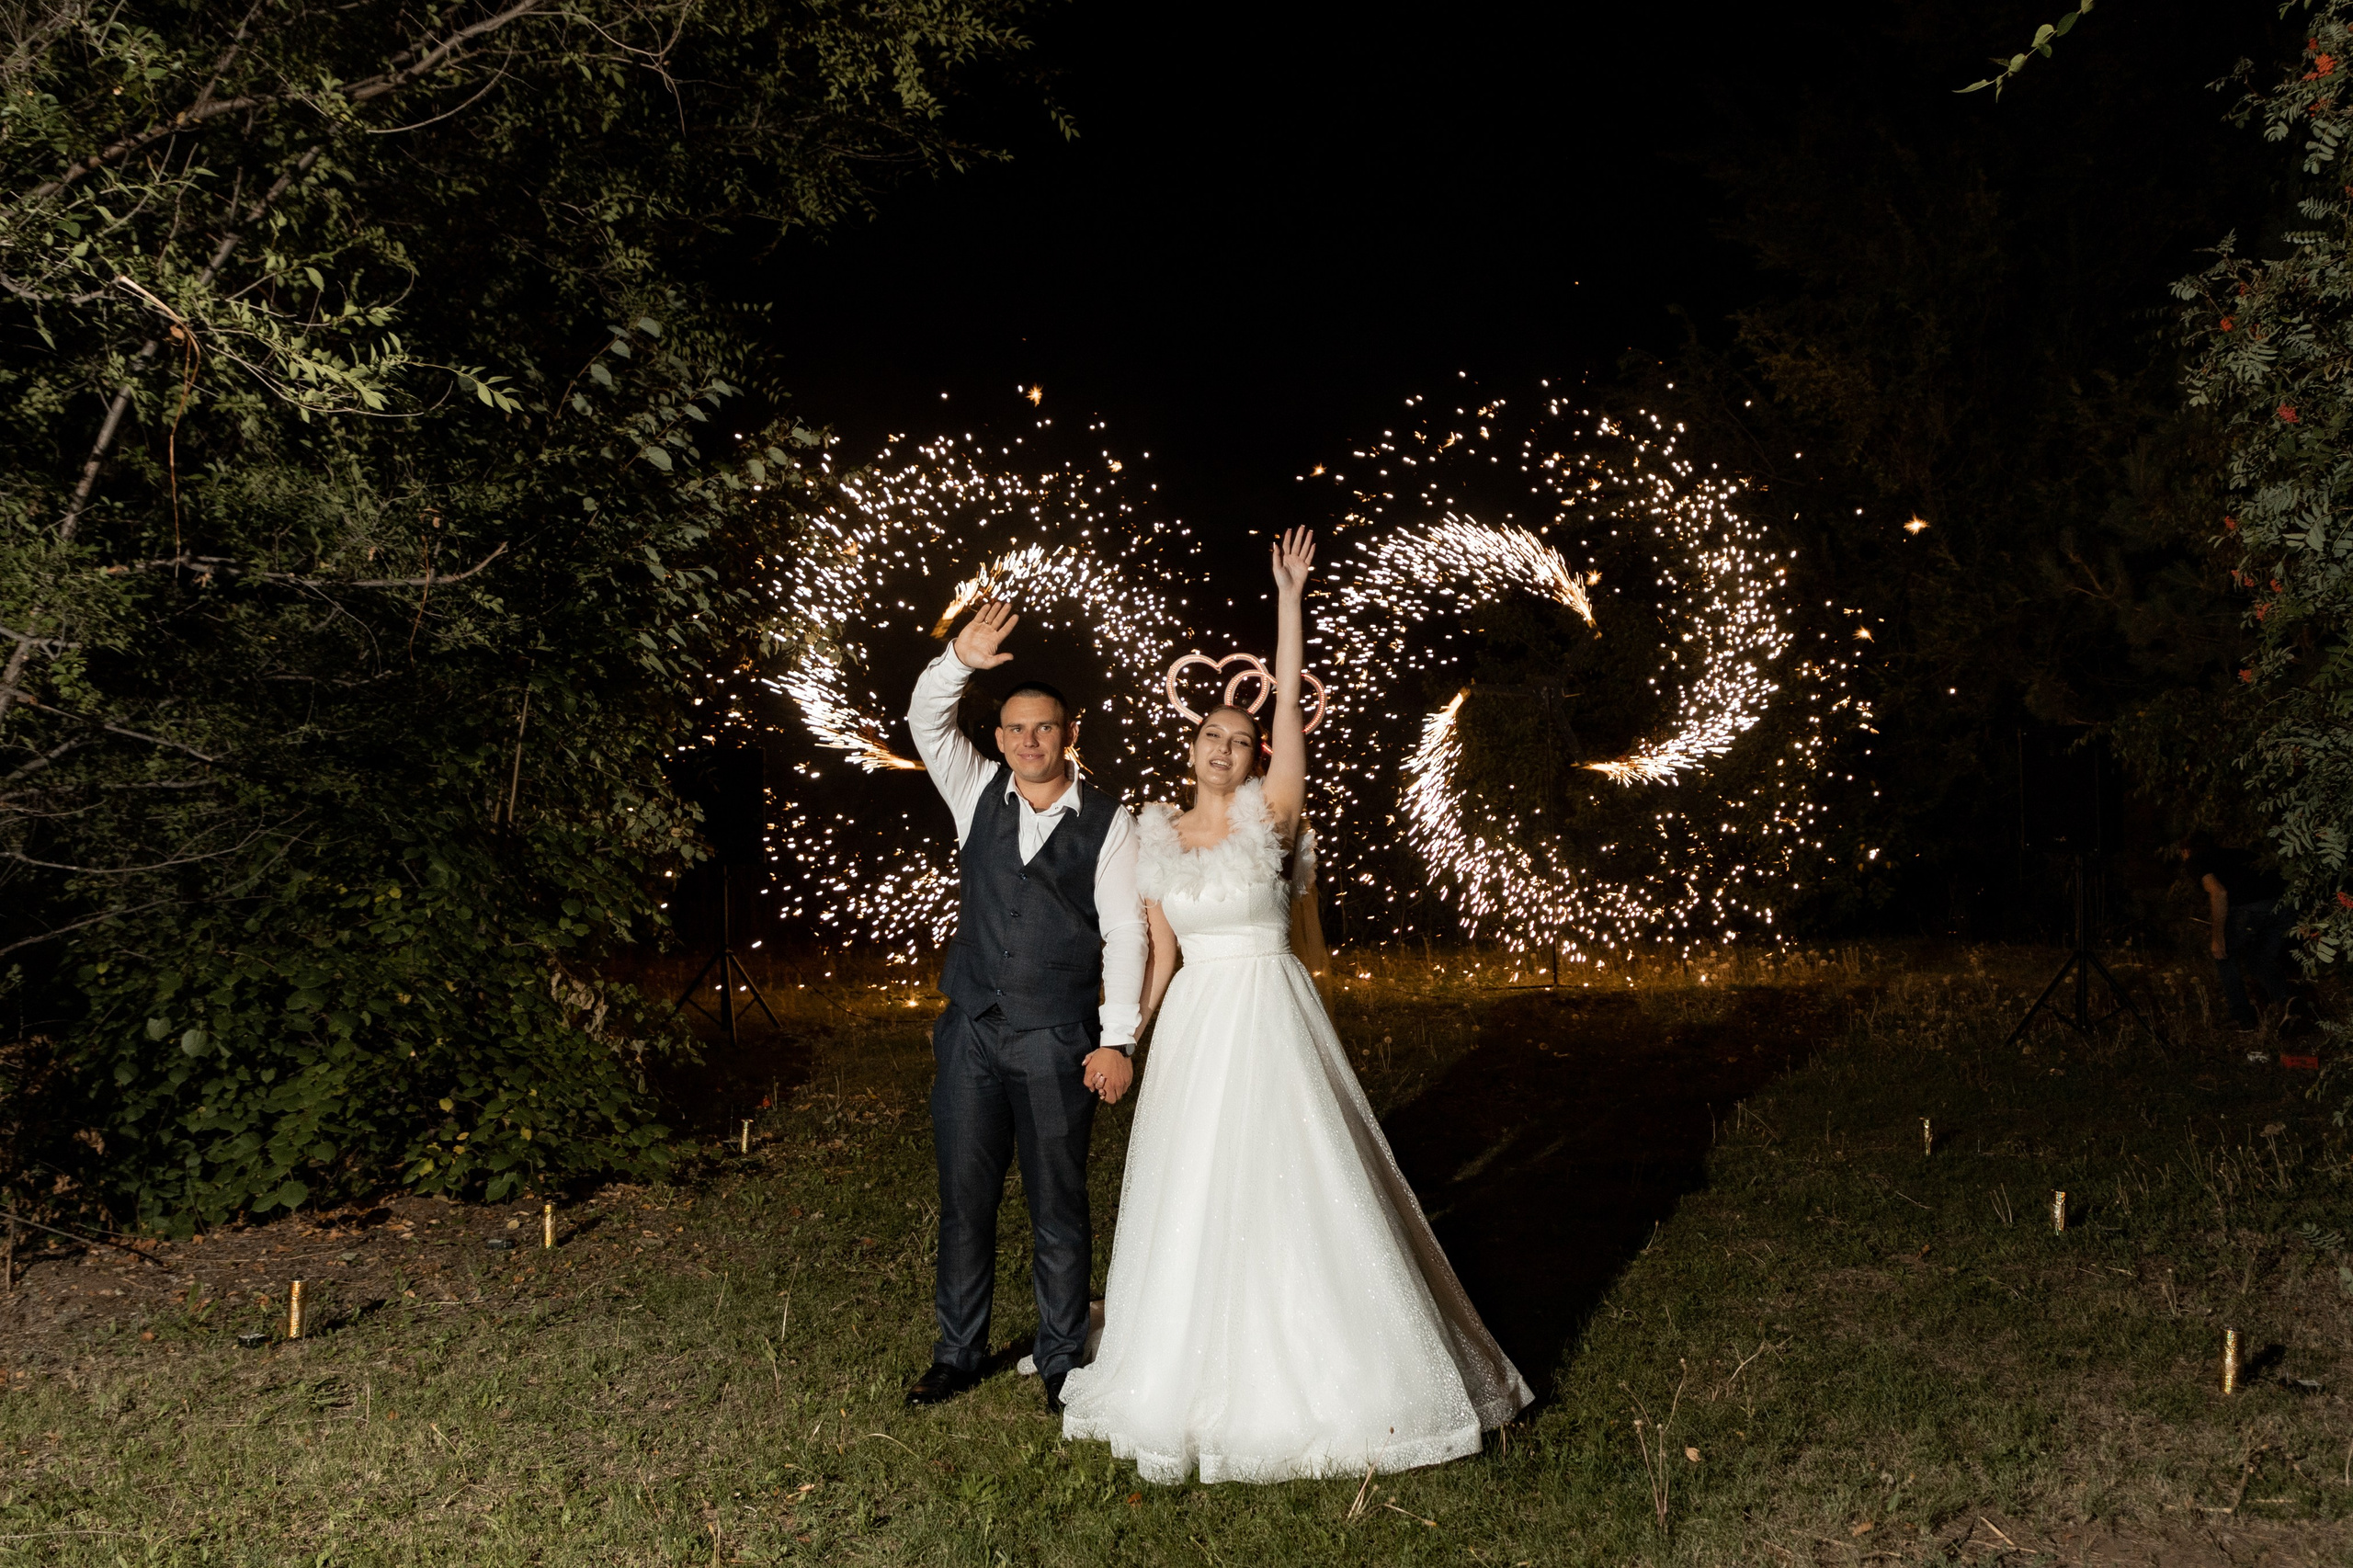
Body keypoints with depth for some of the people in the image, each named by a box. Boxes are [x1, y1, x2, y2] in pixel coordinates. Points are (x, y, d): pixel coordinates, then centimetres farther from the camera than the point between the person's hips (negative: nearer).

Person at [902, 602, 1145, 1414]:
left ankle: (1061, 1362, 19)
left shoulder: (1108, 822, -3)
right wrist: (959, 662, -21)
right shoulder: (978, 793, 7)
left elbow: (1125, 933, -5)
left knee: (1059, 1208, 5)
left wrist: (1117, 1039, -10)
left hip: (1058, 1043, -3)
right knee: (964, 1200, 9)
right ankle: (958, 1355, 22)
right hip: (971, 1036, 3)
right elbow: (925, 722, -2)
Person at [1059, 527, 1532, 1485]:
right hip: (1192, 1029, 4)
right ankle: (1198, 1376, 24)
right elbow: (1161, 953, 12)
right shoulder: (1156, 836, 7)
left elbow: (1289, 703, -13)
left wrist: (1288, 597, -17)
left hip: (1270, 1018, -4)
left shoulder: (1267, 815, -3)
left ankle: (1326, 1372, 10)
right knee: (1195, 1198, 9)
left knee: (1289, 1184, -4)